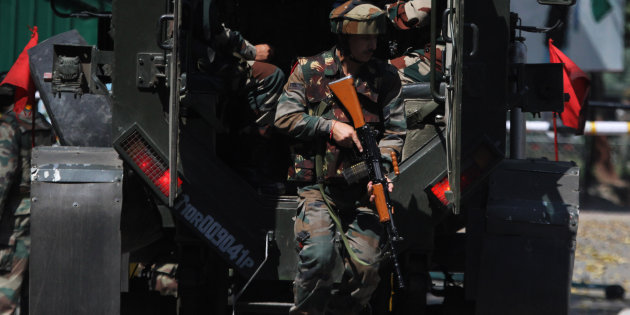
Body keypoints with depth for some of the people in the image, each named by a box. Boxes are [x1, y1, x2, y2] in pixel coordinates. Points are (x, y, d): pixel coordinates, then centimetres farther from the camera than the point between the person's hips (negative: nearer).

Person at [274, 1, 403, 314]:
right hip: (317, 187, -2)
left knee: (366, 266, -12)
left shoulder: (384, 77, 6)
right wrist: (330, 127, -13)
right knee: (320, 254, -25)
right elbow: (284, 117, -2)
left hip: (360, 191, 2)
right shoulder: (310, 70, 2)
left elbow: (394, 132, 2)